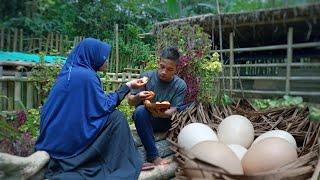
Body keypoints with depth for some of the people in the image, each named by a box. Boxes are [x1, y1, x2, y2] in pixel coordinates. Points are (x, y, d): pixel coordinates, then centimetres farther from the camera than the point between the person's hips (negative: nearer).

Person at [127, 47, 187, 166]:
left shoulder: (180, 85, -6)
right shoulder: (147, 77, -7)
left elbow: (174, 110, -11)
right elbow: (130, 101, -3)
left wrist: (162, 114, -35)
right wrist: (138, 97, -29)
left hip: (165, 121, 2)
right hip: (144, 120, -2)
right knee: (140, 110, -35)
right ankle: (153, 156, -28)